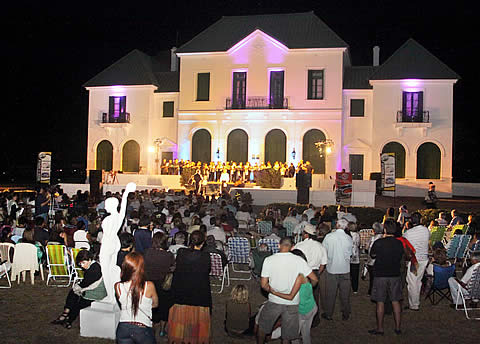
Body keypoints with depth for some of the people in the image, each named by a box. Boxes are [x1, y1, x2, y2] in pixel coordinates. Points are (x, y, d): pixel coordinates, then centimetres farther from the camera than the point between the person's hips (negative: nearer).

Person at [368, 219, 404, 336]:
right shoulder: (399, 243, -4)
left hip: (381, 276, -3)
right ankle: (398, 327, 18)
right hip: (395, 275, 3)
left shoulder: (378, 243, -14)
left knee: (380, 302, 5)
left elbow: (372, 255, 3)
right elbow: (401, 257, 11)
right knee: (396, 302, 11)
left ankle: (380, 328, 11)